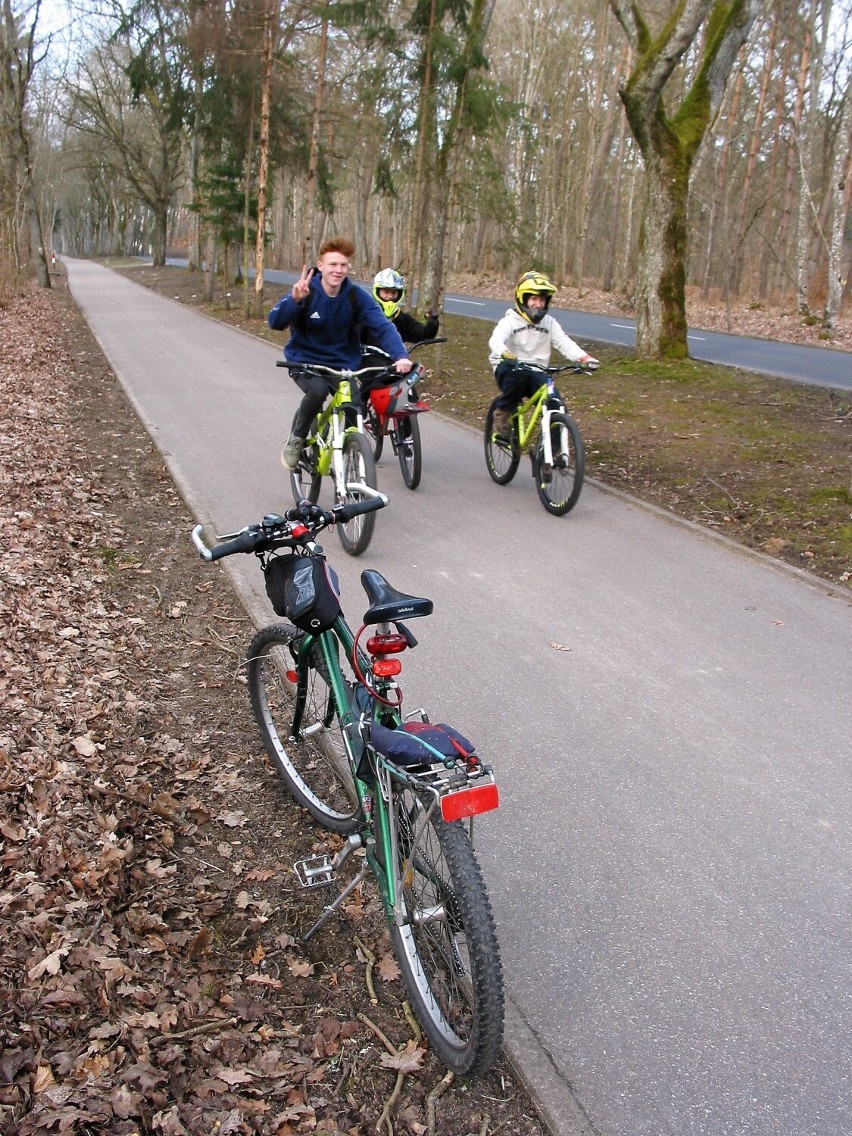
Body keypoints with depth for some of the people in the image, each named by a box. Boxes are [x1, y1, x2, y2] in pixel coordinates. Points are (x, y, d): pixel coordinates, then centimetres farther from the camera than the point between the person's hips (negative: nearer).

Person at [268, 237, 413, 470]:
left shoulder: (357, 296, -8)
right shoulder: (305, 292, -13)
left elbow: (383, 327, -19)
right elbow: (275, 323, -22)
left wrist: (400, 355, -37)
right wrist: (294, 299, -41)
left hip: (343, 366, 3)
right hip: (305, 362, -2)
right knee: (318, 390, -33)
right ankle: (296, 439, -7)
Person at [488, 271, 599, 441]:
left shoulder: (549, 322, 6)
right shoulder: (510, 321, -8)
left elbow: (564, 342, -8)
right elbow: (495, 340, -27)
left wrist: (584, 358, -29)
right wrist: (505, 354, -51)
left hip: (536, 373, 3)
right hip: (509, 370, -3)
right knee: (520, 374, -39)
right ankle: (502, 413, -15)